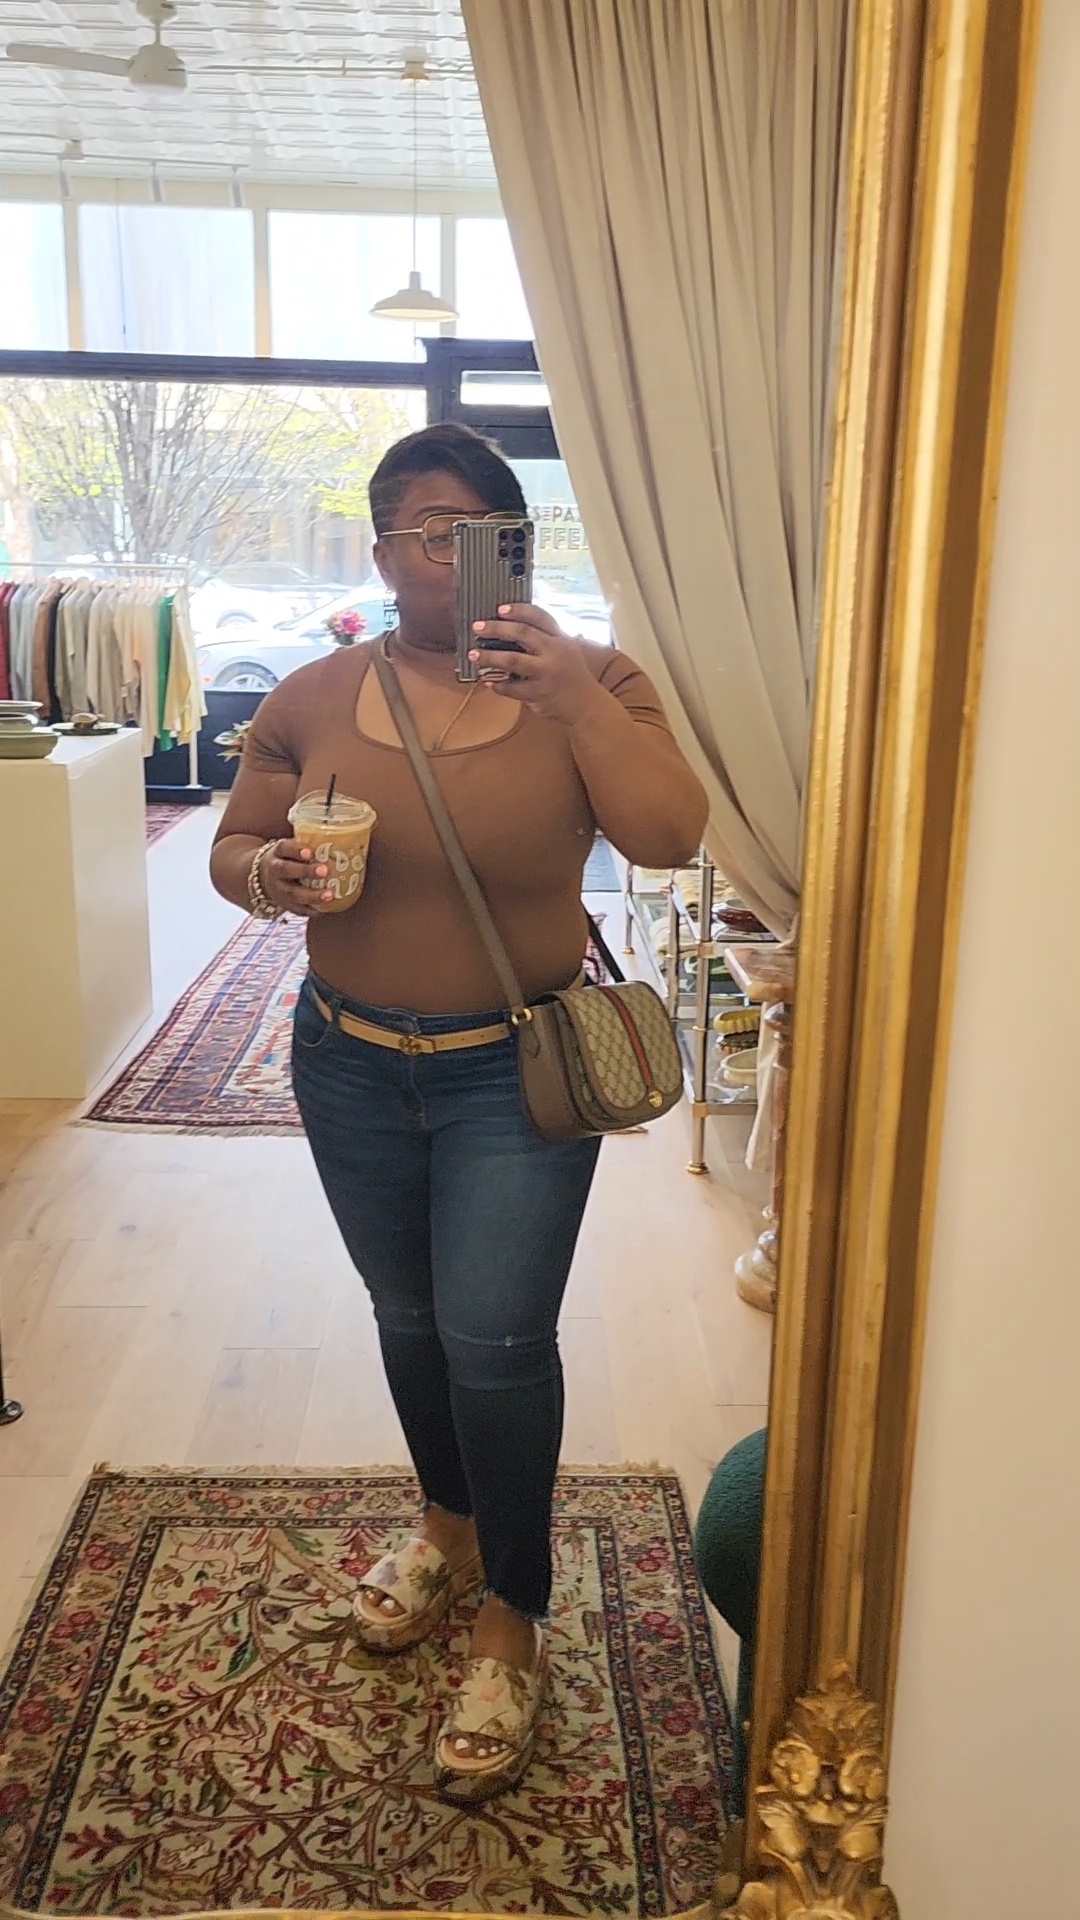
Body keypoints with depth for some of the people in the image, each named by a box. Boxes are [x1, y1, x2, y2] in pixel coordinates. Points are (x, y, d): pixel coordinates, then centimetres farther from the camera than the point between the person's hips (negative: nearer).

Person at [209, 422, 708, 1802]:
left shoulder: (584, 681, -8)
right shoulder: (316, 697, -2)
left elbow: (670, 836, -19)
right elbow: (231, 848, 5)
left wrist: (571, 696, -27)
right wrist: (271, 875, -18)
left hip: (517, 1072, -3)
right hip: (352, 1066, 3)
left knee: (495, 1339, -5)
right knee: (409, 1317, 18)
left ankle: (512, 1625, 19)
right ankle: (448, 1519, 46)